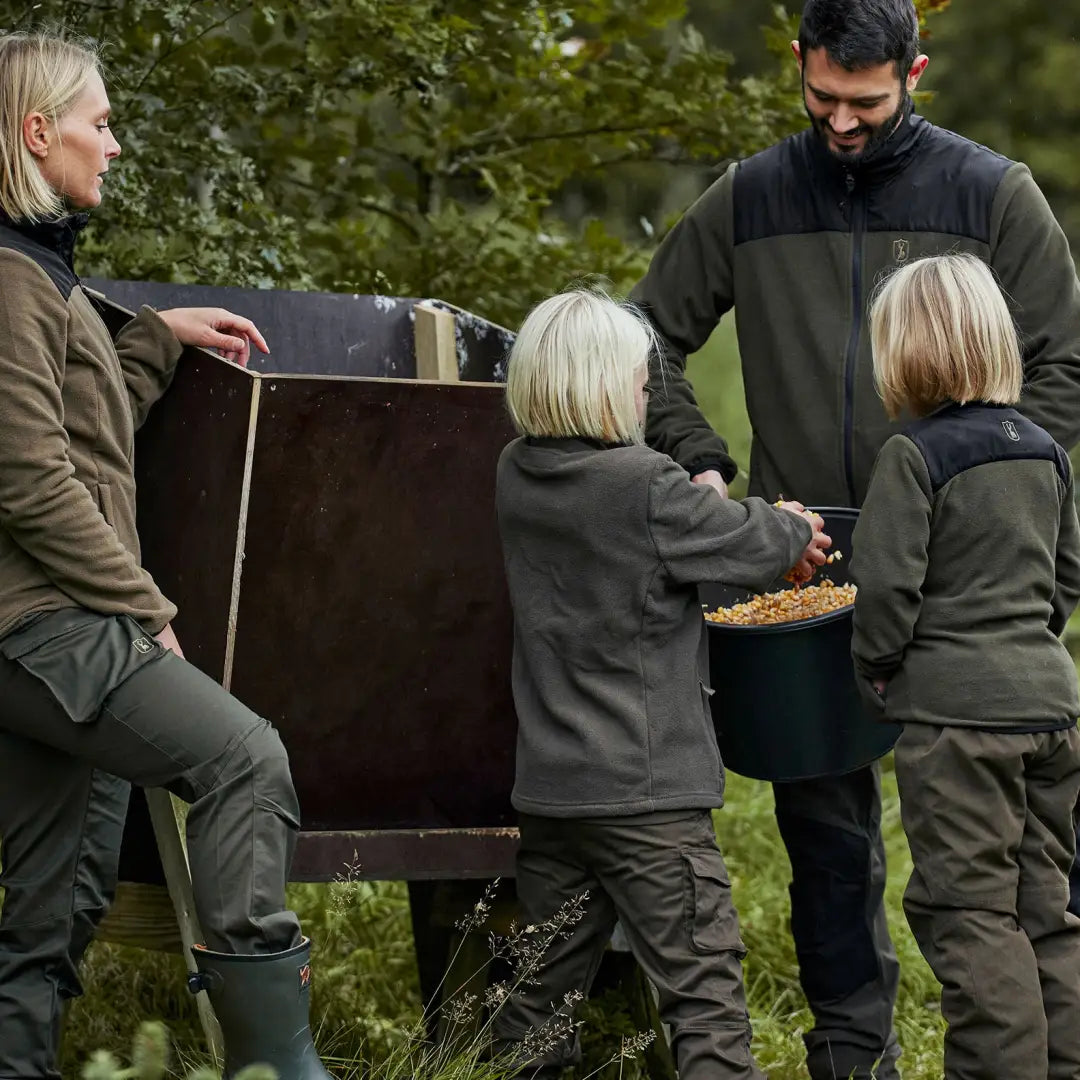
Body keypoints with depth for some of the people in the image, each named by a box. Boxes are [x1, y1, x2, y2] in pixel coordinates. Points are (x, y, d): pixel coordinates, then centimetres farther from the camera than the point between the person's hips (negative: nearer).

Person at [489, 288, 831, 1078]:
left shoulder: (517, 477, 5)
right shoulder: (645, 487, -16)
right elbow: (749, 542, -2)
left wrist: (766, 523, 15)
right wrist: (794, 531, 19)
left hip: (549, 782, 7)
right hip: (647, 790, -7)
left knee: (542, 989, 13)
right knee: (705, 990, -4)